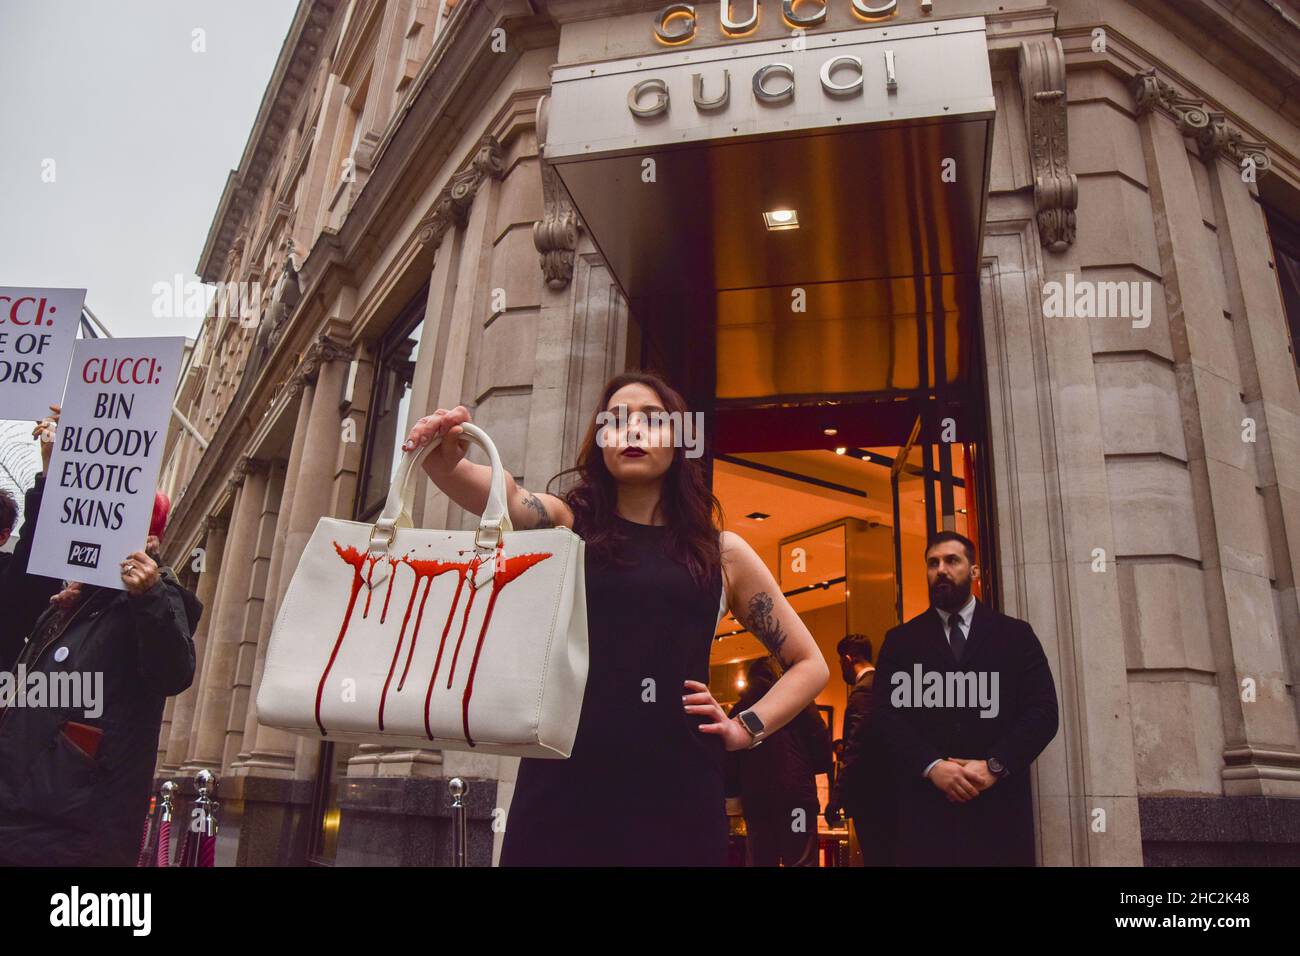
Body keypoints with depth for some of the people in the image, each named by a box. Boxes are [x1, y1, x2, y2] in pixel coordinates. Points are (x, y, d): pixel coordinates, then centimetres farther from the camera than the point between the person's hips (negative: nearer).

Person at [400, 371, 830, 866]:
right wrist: (444, 458, -36)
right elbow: (504, 493, -16)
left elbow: (810, 664, 16)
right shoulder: (568, 523, 8)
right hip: (561, 783, 0)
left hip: (676, 787, 1)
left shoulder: (722, 552, 9)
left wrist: (747, 727, 2)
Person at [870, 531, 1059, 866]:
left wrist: (994, 766, -11)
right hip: (925, 804, 0)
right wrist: (932, 766, -12)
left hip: (999, 804, 0)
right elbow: (884, 714, 2)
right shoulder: (900, 640, 10)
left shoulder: (1016, 635, 9)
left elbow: (1043, 711, 1)